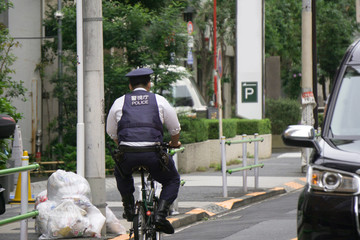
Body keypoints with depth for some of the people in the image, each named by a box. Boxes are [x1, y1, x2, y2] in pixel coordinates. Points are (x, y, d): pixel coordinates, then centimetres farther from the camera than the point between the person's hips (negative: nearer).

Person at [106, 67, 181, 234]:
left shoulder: (119, 102, 15)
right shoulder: (159, 101, 13)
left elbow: (111, 132, 24)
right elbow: (175, 129, 19)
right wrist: (174, 143, 42)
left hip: (127, 153, 1)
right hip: (153, 154, -1)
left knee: (121, 175, 36)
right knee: (172, 181, 22)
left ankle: (129, 209, 25)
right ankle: (160, 215, 2)